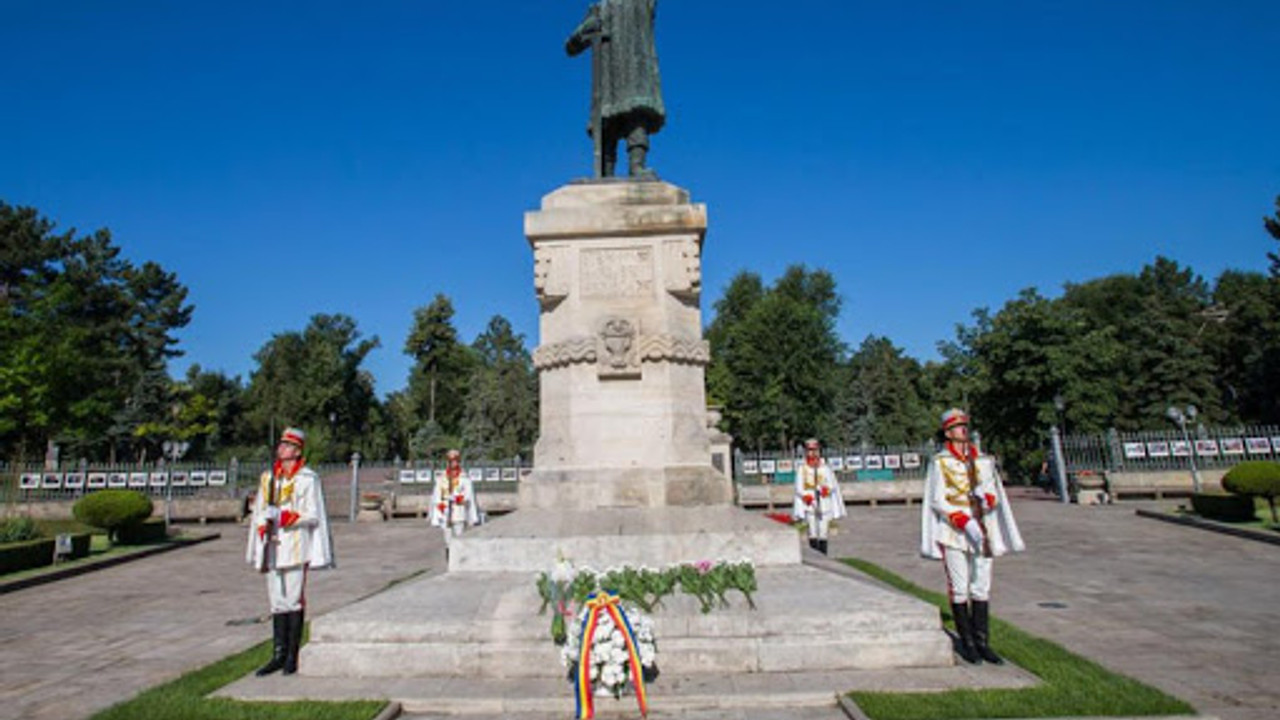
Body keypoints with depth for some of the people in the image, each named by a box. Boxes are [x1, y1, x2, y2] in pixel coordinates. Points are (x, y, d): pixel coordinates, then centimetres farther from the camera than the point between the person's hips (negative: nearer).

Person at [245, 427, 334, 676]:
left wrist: (281, 516, -15)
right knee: (277, 601, 9)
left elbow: (313, 516, -7)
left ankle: (292, 656, 9)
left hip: (296, 547, -5)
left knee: (294, 600, -1)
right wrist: (263, 522, -4)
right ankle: (279, 654, 17)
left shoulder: (308, 479, -4)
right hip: (274, 548, 5)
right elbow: (259, 512, 17)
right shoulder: (268, 478, 14)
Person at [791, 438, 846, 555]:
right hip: (809, 504, -1)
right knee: (812, 533, -4)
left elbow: (832, 485, 3)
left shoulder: (825, 468, 6)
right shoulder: (802, 469, 3)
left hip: (824, 504, 1)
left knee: (823, 533, 3)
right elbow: (799, 488, 1)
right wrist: (806, 496, -17)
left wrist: (827, 489, -18)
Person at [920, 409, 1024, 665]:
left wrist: (985, 497, -14)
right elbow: (936, 500, -6)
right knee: (959, 588, 0)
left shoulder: (984, 461, 11)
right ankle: (967, 643, 11)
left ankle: (982, 642, 15)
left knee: (982, 587, 6)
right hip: (953, 532, -4)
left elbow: (995, 495, 10)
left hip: (981, 531, 4)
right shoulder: (939, 462, -1)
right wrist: (965, 523, -17)